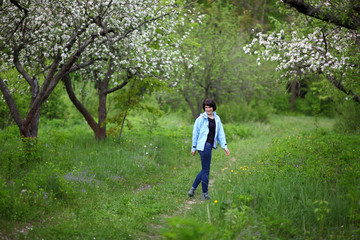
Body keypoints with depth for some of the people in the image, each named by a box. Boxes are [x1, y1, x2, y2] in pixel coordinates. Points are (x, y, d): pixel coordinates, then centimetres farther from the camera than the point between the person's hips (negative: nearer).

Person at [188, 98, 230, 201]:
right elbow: (195, 133, -1)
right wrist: (193, 148, 0)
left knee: (205, 169, 15)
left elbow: (220, 133, 13)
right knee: (206, 170, 0)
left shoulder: (217, 119, 11)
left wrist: (224, 146, 4)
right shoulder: (201, 118, -6)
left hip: (210, 146, 7)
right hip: (203, 146, -7)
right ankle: (204, 194, 10)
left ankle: (192, 189, 24)